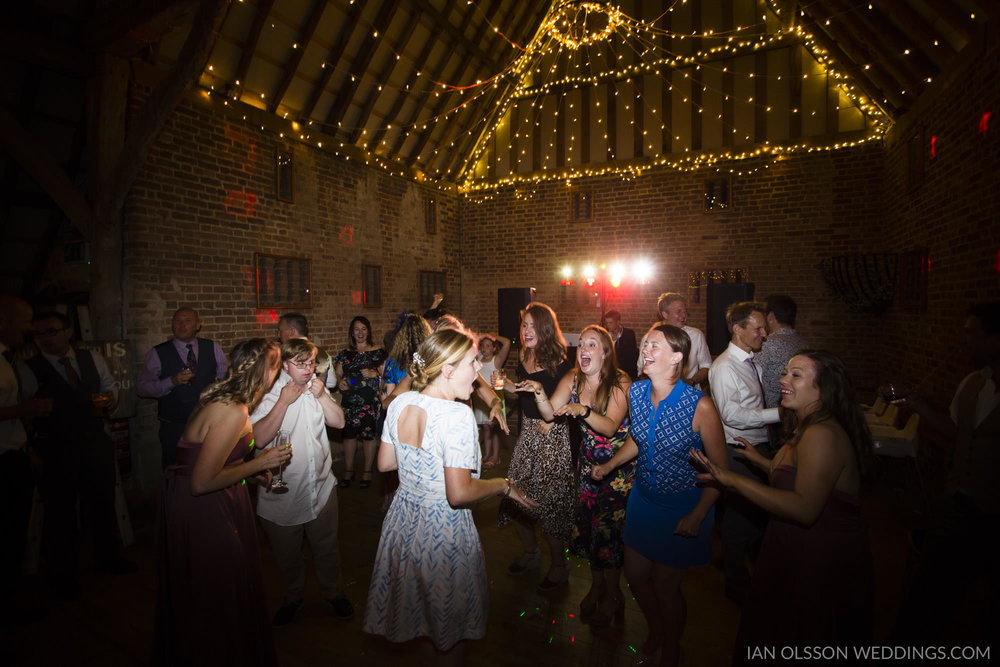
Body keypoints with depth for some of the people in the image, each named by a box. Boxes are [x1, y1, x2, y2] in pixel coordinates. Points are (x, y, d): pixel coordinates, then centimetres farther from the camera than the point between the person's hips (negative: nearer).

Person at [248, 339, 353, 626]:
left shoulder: (316, 387, 2)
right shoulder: (268, 394, -11)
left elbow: (339, 422, -1)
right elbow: (260, 437, -22)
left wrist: (322, 395, -14)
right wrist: (284, 401, -25)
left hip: (321, 486, 2)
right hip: (282, 491, -2)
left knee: (327, 548, 16)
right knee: (287, 553, 18)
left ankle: (334, 594, 39)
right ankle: (293, 598, 43)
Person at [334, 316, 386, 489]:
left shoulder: (377, 352, 4)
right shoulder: (345, 354, 13)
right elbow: (337, 374, 17)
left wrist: (373, 374, -13)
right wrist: (339, 381, -4)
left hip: (370, 401, -2)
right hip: (349, 400, 3)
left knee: (368, 434, -1)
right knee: (349, 433, 5)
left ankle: (367, 471, 13)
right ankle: (348, 470, 20)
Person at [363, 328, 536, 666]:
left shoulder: (400, 403, -5)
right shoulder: (457, 415, -27)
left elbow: (385, 463, 6)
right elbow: (459, 494, -28)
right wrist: (504, 485, -13)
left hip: (403, 516, 8)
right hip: (444, 529, -8)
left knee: (417, 597, 30)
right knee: (448, 615, 18)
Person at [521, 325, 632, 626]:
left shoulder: (620, 383, -17)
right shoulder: (572, 380, -2)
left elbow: (610, 426, -27)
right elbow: (550, 414, -10)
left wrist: (583, 411, -43)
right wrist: (540, 395, -29)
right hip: (589, 462, 5)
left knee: (610, 527, 1)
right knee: (588, 523, 9)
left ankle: (612, 594, 25)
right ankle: (597, 585, 33)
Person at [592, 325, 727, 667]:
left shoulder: (700, 405, -25)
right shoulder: (636, 391, -9)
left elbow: (720, 469, -15)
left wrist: (698, 516, -15)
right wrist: (610, 465, 1)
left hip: (683, 507, -5)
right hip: (643, 496, 5)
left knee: (665, 585, 10)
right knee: (635, 574, 17)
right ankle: (655, 631, 49)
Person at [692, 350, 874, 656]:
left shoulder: (822, 435, -28)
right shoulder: (807, 428, 5)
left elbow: (805, 509, -35)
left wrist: (734, 479, -35)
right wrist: (761, 461, 20)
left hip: (822, 565, -9)